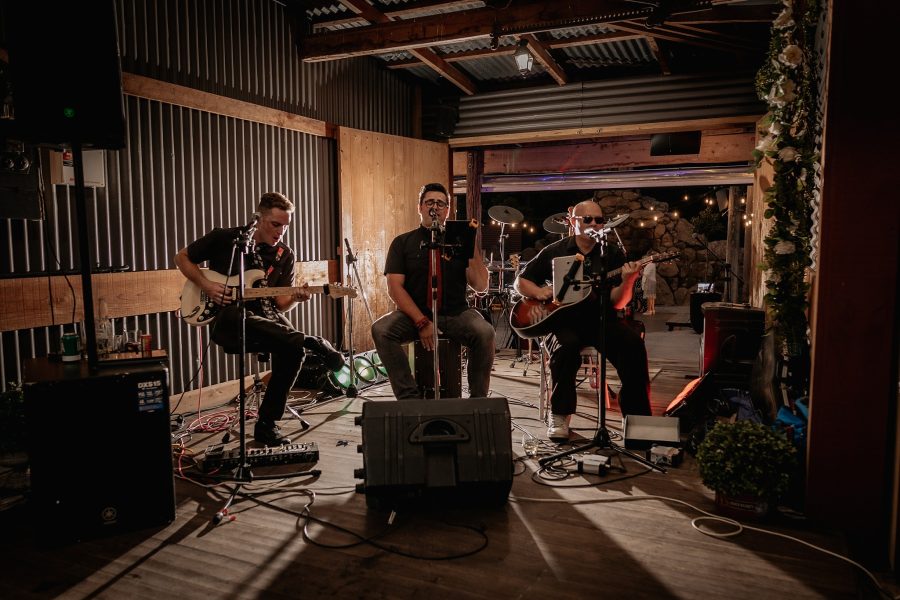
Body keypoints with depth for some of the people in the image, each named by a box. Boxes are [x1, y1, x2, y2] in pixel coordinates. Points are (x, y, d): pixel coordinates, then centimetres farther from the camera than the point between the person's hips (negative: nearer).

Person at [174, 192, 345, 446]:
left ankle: (267, 424, -12)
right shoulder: (225, 238, -1)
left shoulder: (285, 256, 7)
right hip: (227, 321, -2)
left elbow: (281, 303, 3)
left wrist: (294, 297, -21)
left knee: (293, 350, -27)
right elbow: (182, 257, 10)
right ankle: (312, 342, -30)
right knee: (242, 318, -40)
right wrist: (206, 285, -6)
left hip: (264, 323, 3)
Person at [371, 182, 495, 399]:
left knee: (485, 333, -30)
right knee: (381, 330, -28)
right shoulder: (403, 242, 8)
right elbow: (394, 287, -3)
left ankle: (478, 399, -11)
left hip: (456, 314, 0)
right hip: (414, 315, 0)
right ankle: (410, 397, -18)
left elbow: (480, 287, 1)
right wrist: (421, 322, -15)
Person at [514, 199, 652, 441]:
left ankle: (637, 416, -9)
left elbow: (617, 302, -2)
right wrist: (538, 292, -9)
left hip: (601, 320, 2)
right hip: (563, 320, -1)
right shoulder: (555, 252, 6)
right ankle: (559, 416, -14)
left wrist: (626, 282, -22)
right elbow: (521, 282, 11)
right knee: (566, 347, -34)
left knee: (633, 344, -25)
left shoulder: (612, 254, 6)